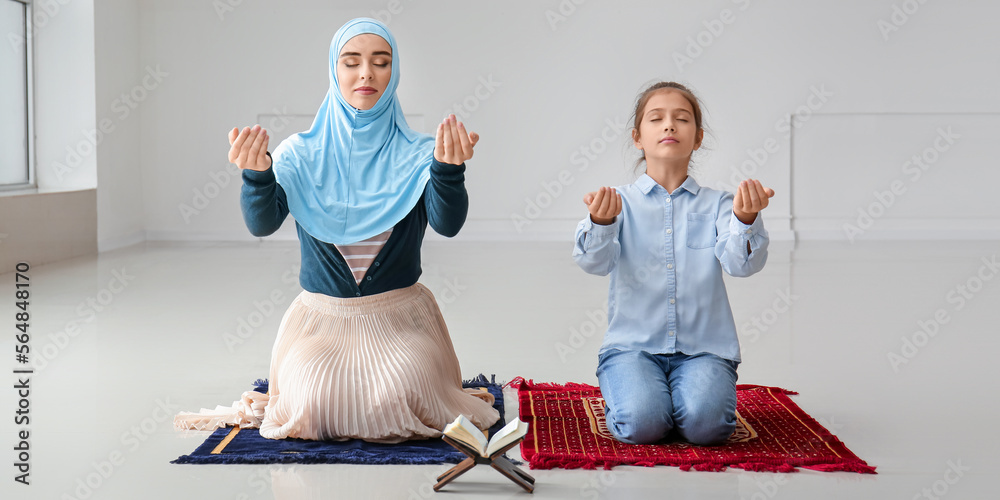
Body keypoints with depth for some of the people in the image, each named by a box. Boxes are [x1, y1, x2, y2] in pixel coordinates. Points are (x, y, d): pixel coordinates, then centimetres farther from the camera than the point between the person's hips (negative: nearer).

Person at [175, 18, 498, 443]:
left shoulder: (417, 153, -3)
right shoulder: (301, 153, -1)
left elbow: (448, 223, -19)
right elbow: (261, 224, -15)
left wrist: (448, 167, -39)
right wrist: (256, 172, -36)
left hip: (399, 317, 0)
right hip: (322, 316, 1)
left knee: (394, 398, -25)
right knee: (317, 403, -23)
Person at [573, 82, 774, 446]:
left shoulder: (715, 205, 8)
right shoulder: (621, 203, 6)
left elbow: (741, 263, -9)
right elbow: (595, 262, -12)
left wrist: (746, 219, -32)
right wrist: (601, 222, -35)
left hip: (703, 348, 1)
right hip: (633, 346, 0)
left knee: (705, 422, -27)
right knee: (642, 422, -27)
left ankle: (692, 390, 6)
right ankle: (626, 393, 6)